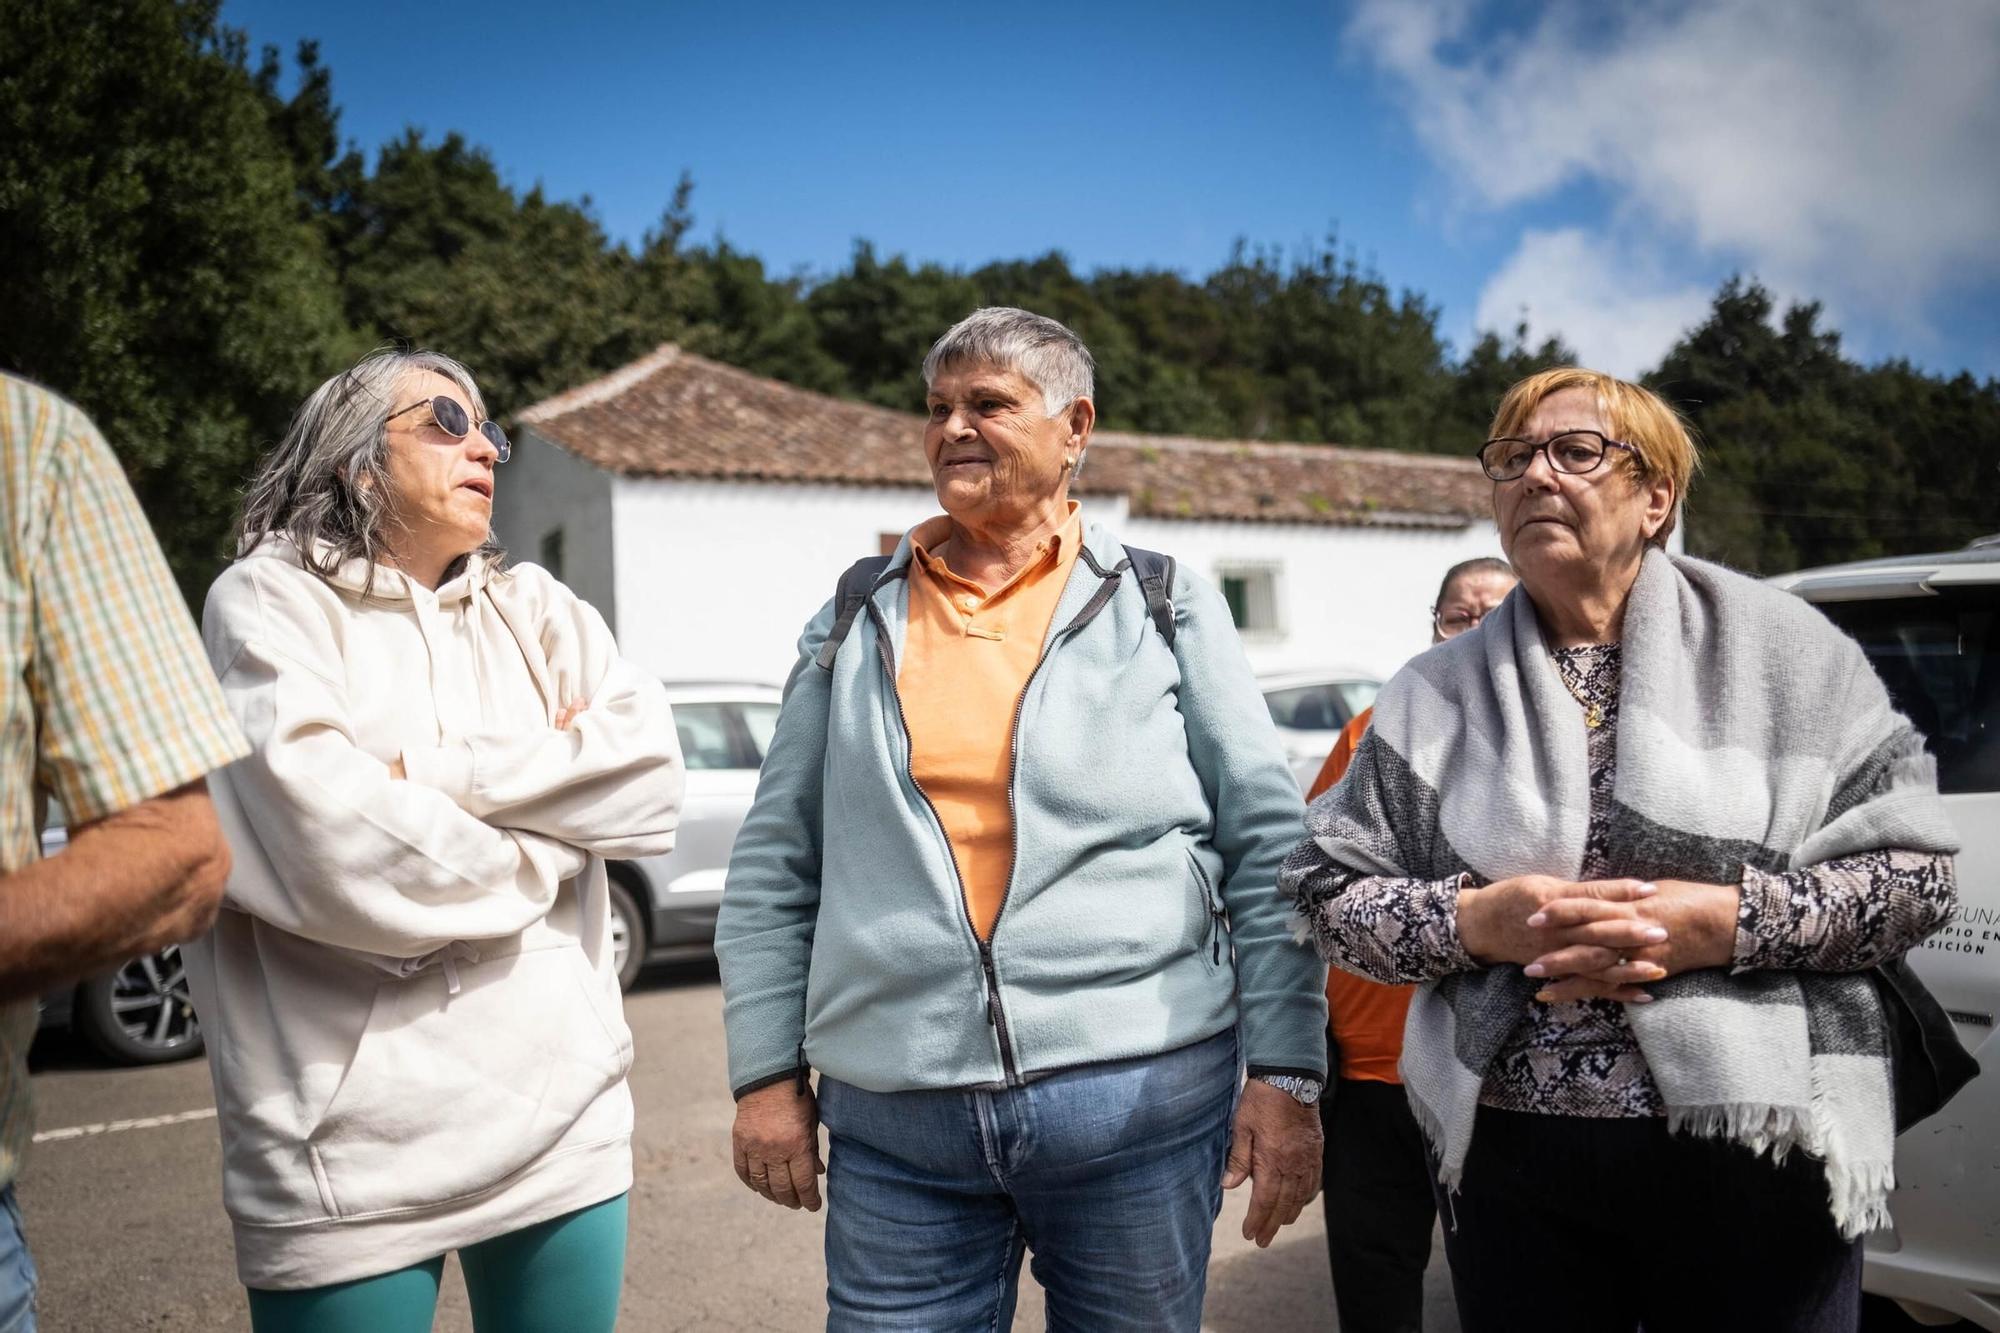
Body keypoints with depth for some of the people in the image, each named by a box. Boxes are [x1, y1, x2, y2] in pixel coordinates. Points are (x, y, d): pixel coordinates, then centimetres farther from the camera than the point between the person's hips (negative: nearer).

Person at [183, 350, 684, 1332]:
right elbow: (329, 841, -19)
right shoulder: (271, 599, -3)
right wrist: (550, 823, -5)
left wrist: (429, 772, -12)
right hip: (353, 1145, -4)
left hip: (563, 1111, 5)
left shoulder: (536, 609, 11)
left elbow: (650, 772, -5)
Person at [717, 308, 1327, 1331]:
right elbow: (774, 867, 9)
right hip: (891, 1115, 2)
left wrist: (1285, 1074, -4)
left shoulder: (1163, 604, 3)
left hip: (1140, 1095, -1)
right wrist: (768, 1073, 5)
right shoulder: (857, 621, 9)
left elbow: (1267, 846, 1)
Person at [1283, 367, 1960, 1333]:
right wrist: (1474, 922, -14)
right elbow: (1328, 892, 3)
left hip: (1756, 1154, -1)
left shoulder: (1778, 647, 1)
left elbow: (1914, 870, -2)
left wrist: (1722, 922, -15)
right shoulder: (1436, 694, 5)